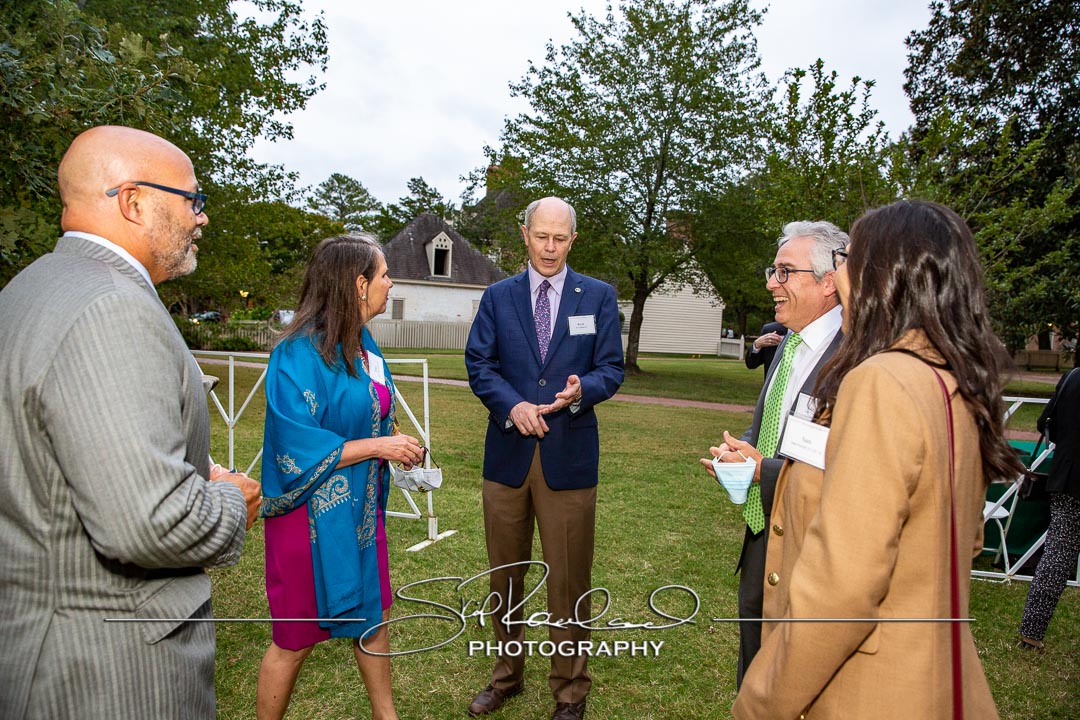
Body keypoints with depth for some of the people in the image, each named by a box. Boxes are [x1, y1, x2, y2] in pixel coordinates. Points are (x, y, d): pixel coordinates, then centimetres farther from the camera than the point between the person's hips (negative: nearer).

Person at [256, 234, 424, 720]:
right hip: (312, 513, -8)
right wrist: (377, 446, -20)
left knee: (373, 616, 20)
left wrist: (395, 443, 0)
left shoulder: (364, 344, 4)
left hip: (360, 509, 8)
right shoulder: (301, 353, -22)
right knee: (297, 639, 10)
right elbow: (298, 448, -24)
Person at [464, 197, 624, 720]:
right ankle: (507, 675, 37)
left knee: (569, 581, 6)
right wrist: (513, 405, -18)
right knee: (504, 576, 16)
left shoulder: (599, 296, 5)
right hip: (507, 454, 2)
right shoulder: (497, 297, 8)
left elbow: (611, 368, 1)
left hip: (569, 455, -2)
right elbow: (478, 363, 0)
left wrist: (581, 391, -21)